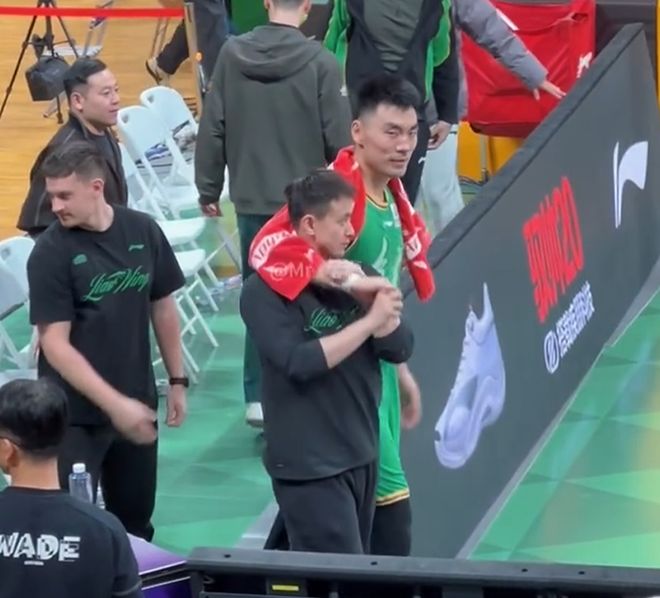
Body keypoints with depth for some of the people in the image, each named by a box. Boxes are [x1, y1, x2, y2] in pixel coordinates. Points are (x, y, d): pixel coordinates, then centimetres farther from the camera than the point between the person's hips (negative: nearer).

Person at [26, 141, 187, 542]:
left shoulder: (143, 231, -3)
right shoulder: (50, 252, -15)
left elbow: (163, 306, 11)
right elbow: (55, 344, -17)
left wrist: (177, 380, 13)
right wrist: (114, 404, -22)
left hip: (137, 403, 4)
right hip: (74, 414, -4)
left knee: (135, 524, 15)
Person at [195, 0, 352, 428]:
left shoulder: (232, 55, -3)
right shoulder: (320, 62, -14)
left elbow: (212, 129, 1)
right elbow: (339, 139, -11)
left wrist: (209, 189, 11)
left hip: (252, 201, 3)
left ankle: (258, 396, 10)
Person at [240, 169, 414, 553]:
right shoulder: (267, 290, -12)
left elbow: (401, 347, 1)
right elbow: (298, 362, -23)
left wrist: (368, 297, -15)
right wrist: (369, 321, -20)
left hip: (361, 455, 7)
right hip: (309, 464, -7)